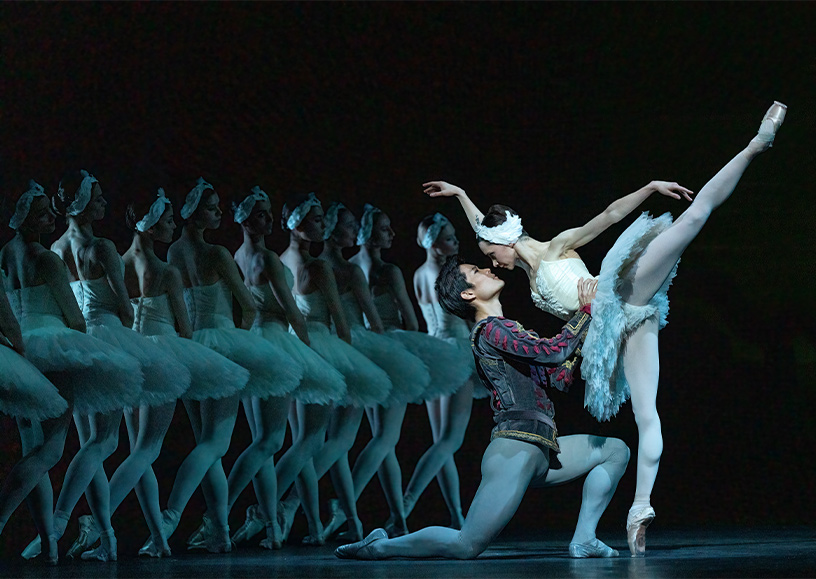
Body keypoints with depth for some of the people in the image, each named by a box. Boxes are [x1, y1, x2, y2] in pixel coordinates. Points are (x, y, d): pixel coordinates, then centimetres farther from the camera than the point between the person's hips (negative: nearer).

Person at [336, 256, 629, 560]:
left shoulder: (508, 331, 21)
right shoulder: (489, 330, -8)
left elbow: (559, 378, 19)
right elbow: (553, 352, -17)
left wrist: (582, 327, 13)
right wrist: (586, 311, -5)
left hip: (539, 452, 10)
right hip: (515, 448, -10)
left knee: (616, 450, 15)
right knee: (465, 546, -14)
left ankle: (583, 539, 5)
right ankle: (380, 547, 5)